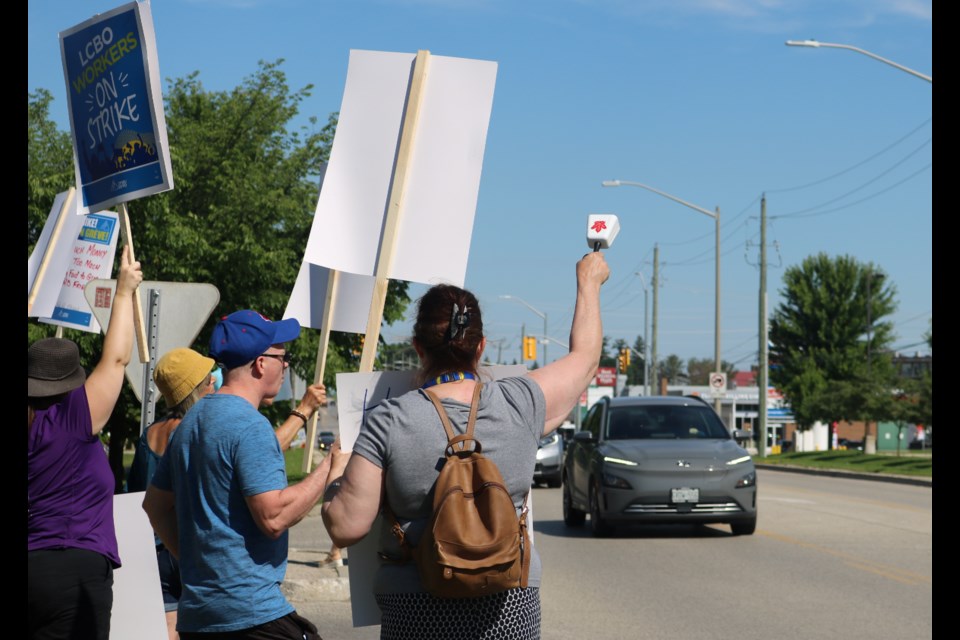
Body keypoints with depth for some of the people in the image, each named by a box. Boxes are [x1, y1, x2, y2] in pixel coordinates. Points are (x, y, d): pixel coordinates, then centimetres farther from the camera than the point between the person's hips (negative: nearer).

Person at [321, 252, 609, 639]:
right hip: (511, 607, 2)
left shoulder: (388, 423, -9)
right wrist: (589, 281, 32)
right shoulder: (519, 405, -2)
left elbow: (345, 528, -8)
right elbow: (585, 357, 17)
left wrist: (336, 474, 13)